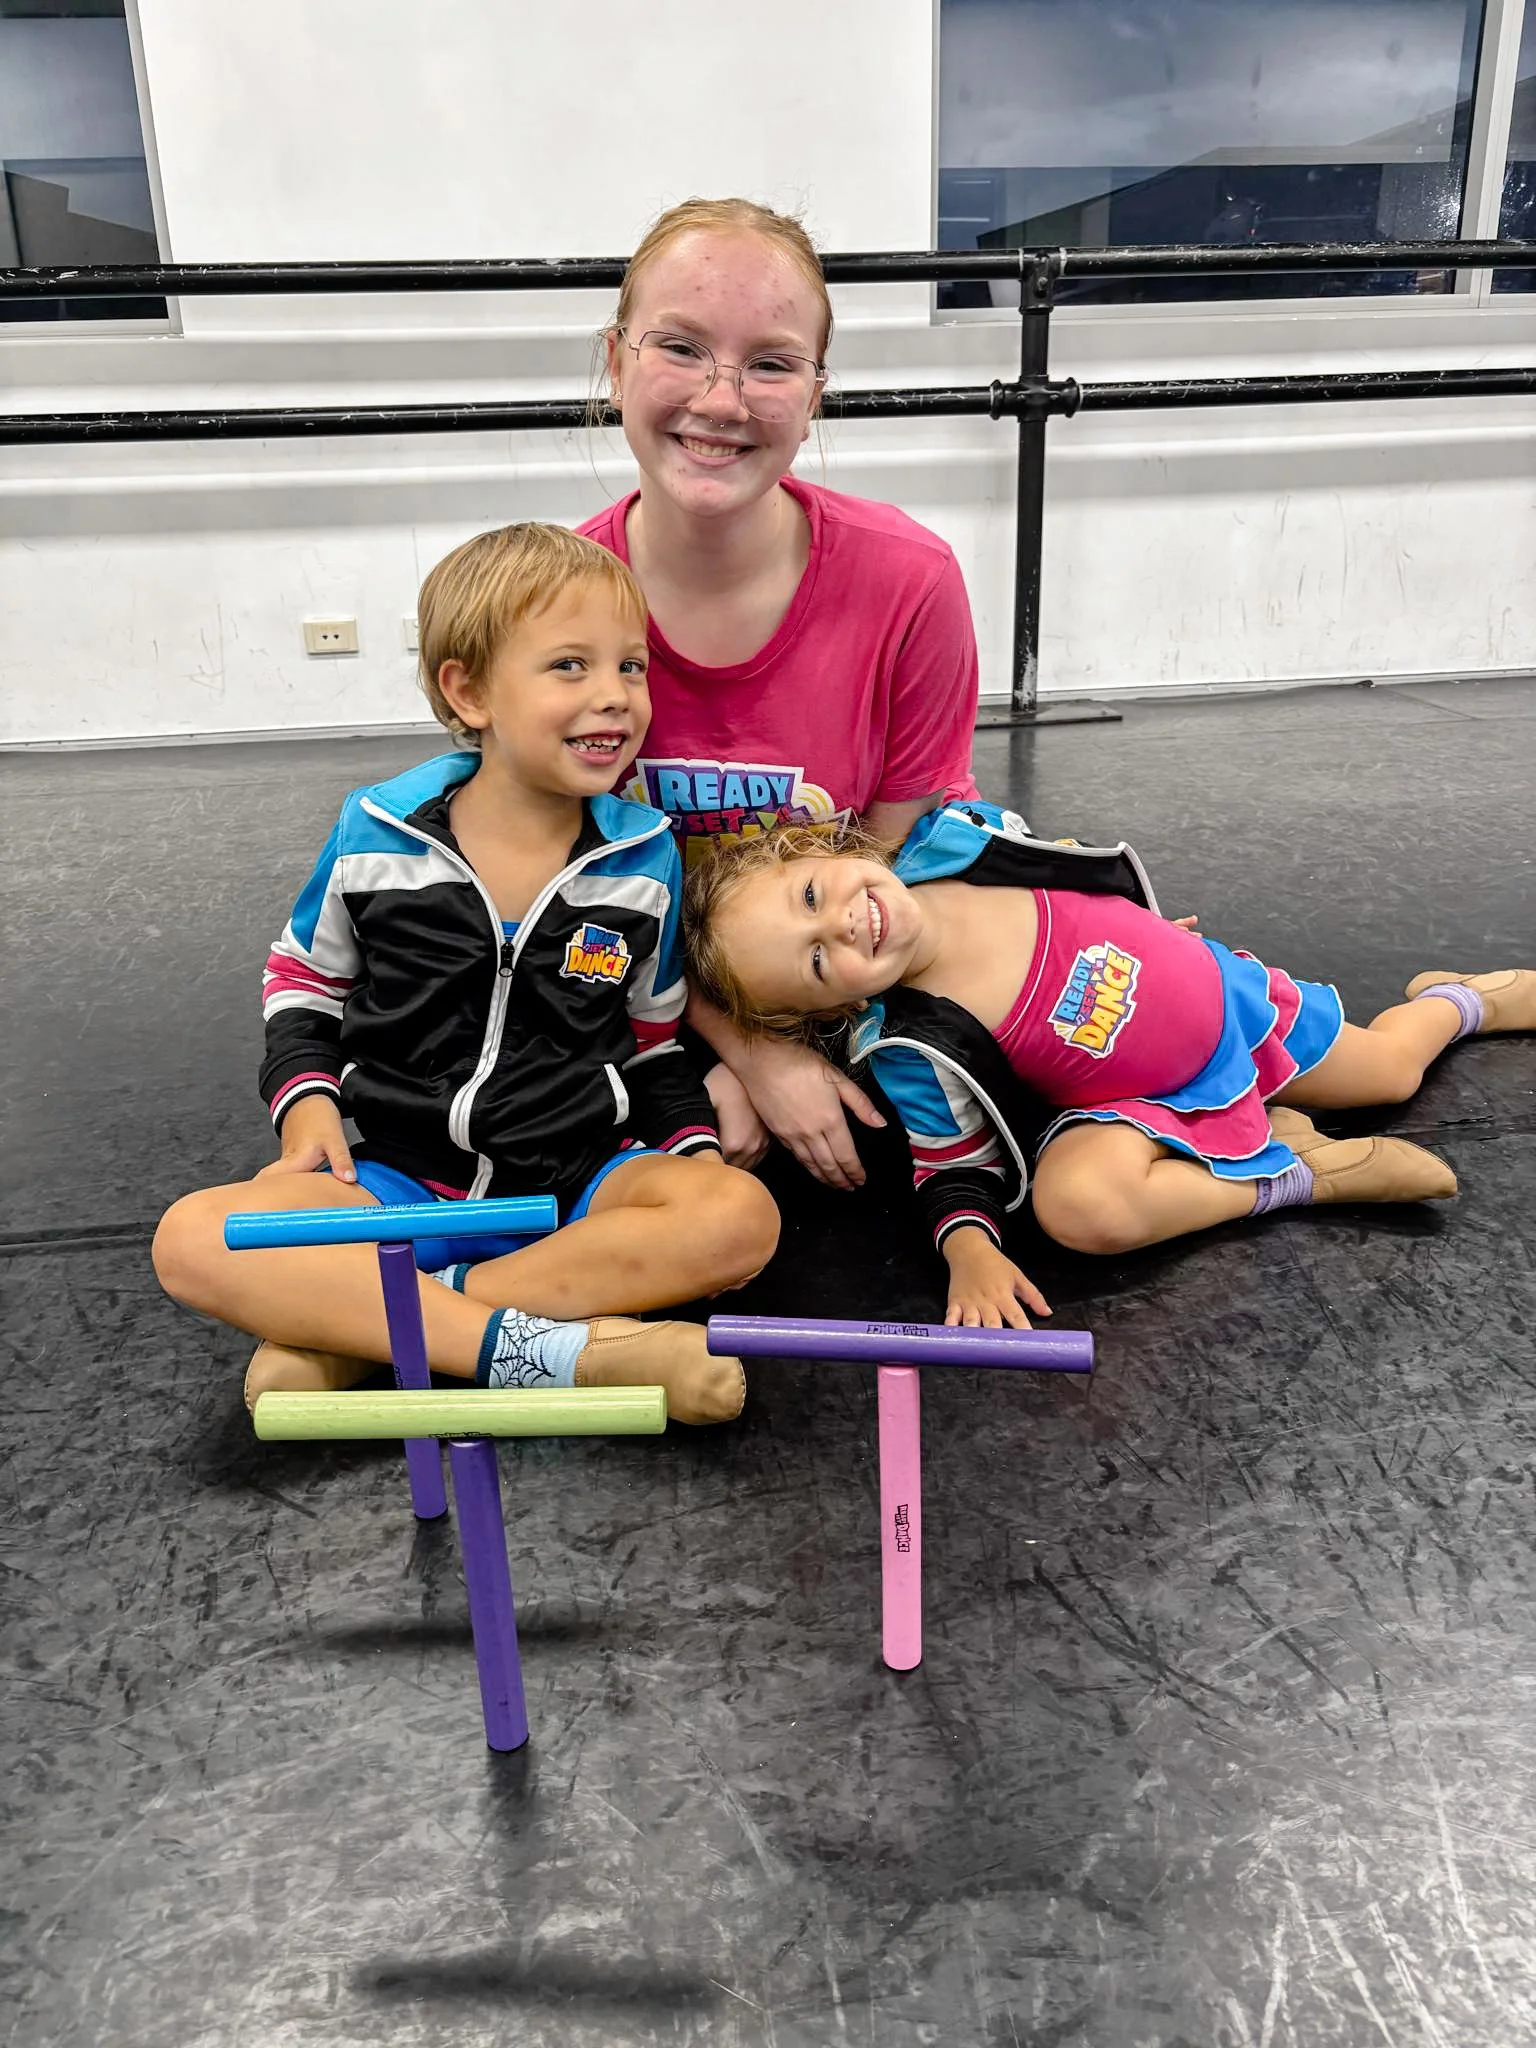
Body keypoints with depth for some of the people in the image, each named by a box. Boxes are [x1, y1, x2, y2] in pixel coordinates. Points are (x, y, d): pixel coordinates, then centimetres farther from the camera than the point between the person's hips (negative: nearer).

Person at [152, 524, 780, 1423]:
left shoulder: (645, 860, -1)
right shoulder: (378, 835, -3)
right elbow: (303, 978, 13)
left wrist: (694, 1142, -5)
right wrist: (308, 1104, -4)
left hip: (581, 1177, 1)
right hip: (406, 1177, 0)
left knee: (740, 1216, -30)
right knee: (194, 1240, -25)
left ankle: (352, 1324, -25)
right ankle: (571, 1347, -32)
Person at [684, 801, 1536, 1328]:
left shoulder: (951, 837, -23)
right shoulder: (916, 1054, -32)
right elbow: (955, 1169, -18)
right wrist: (969, 1250, -38)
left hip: (1226, 998, 4)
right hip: (1144, 1105, -3)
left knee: (1391, 1069, 19)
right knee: (1079, 1201, -35)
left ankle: (1455, 999, 54)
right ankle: (1294, 1164, -17)